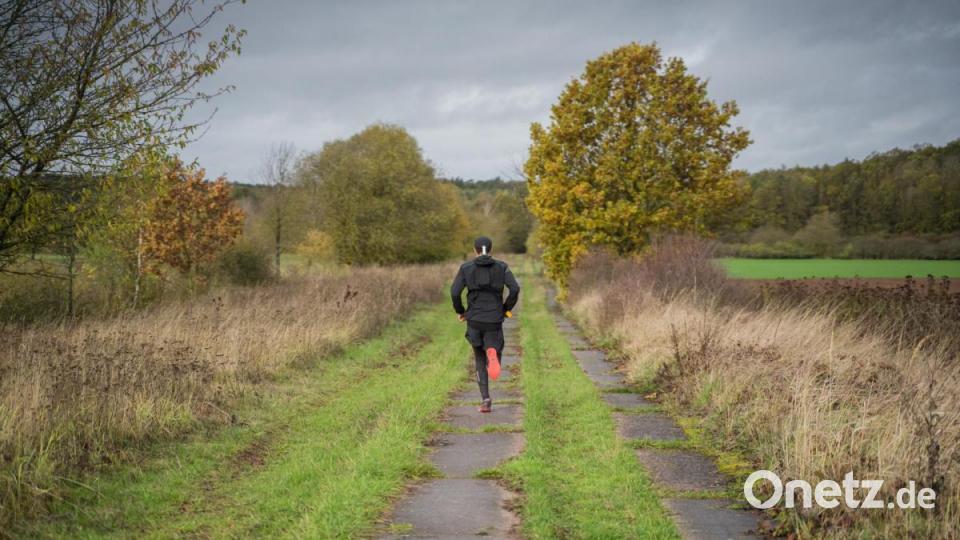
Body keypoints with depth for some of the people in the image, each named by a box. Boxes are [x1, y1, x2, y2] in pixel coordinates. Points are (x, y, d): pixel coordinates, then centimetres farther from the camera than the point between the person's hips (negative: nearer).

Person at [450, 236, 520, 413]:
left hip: (474, 320, 0)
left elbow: (455, 292, -9)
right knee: (493, 358, 11)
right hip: (494, 321, 0)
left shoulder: (466, 267, 1)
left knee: (481, 362, 16)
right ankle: (492, 353, -29)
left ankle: (485, 399, 1)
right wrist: (506, 308, 7)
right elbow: (515, 289, -10)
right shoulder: (501, 266, 2)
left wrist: (459, 311, 9)